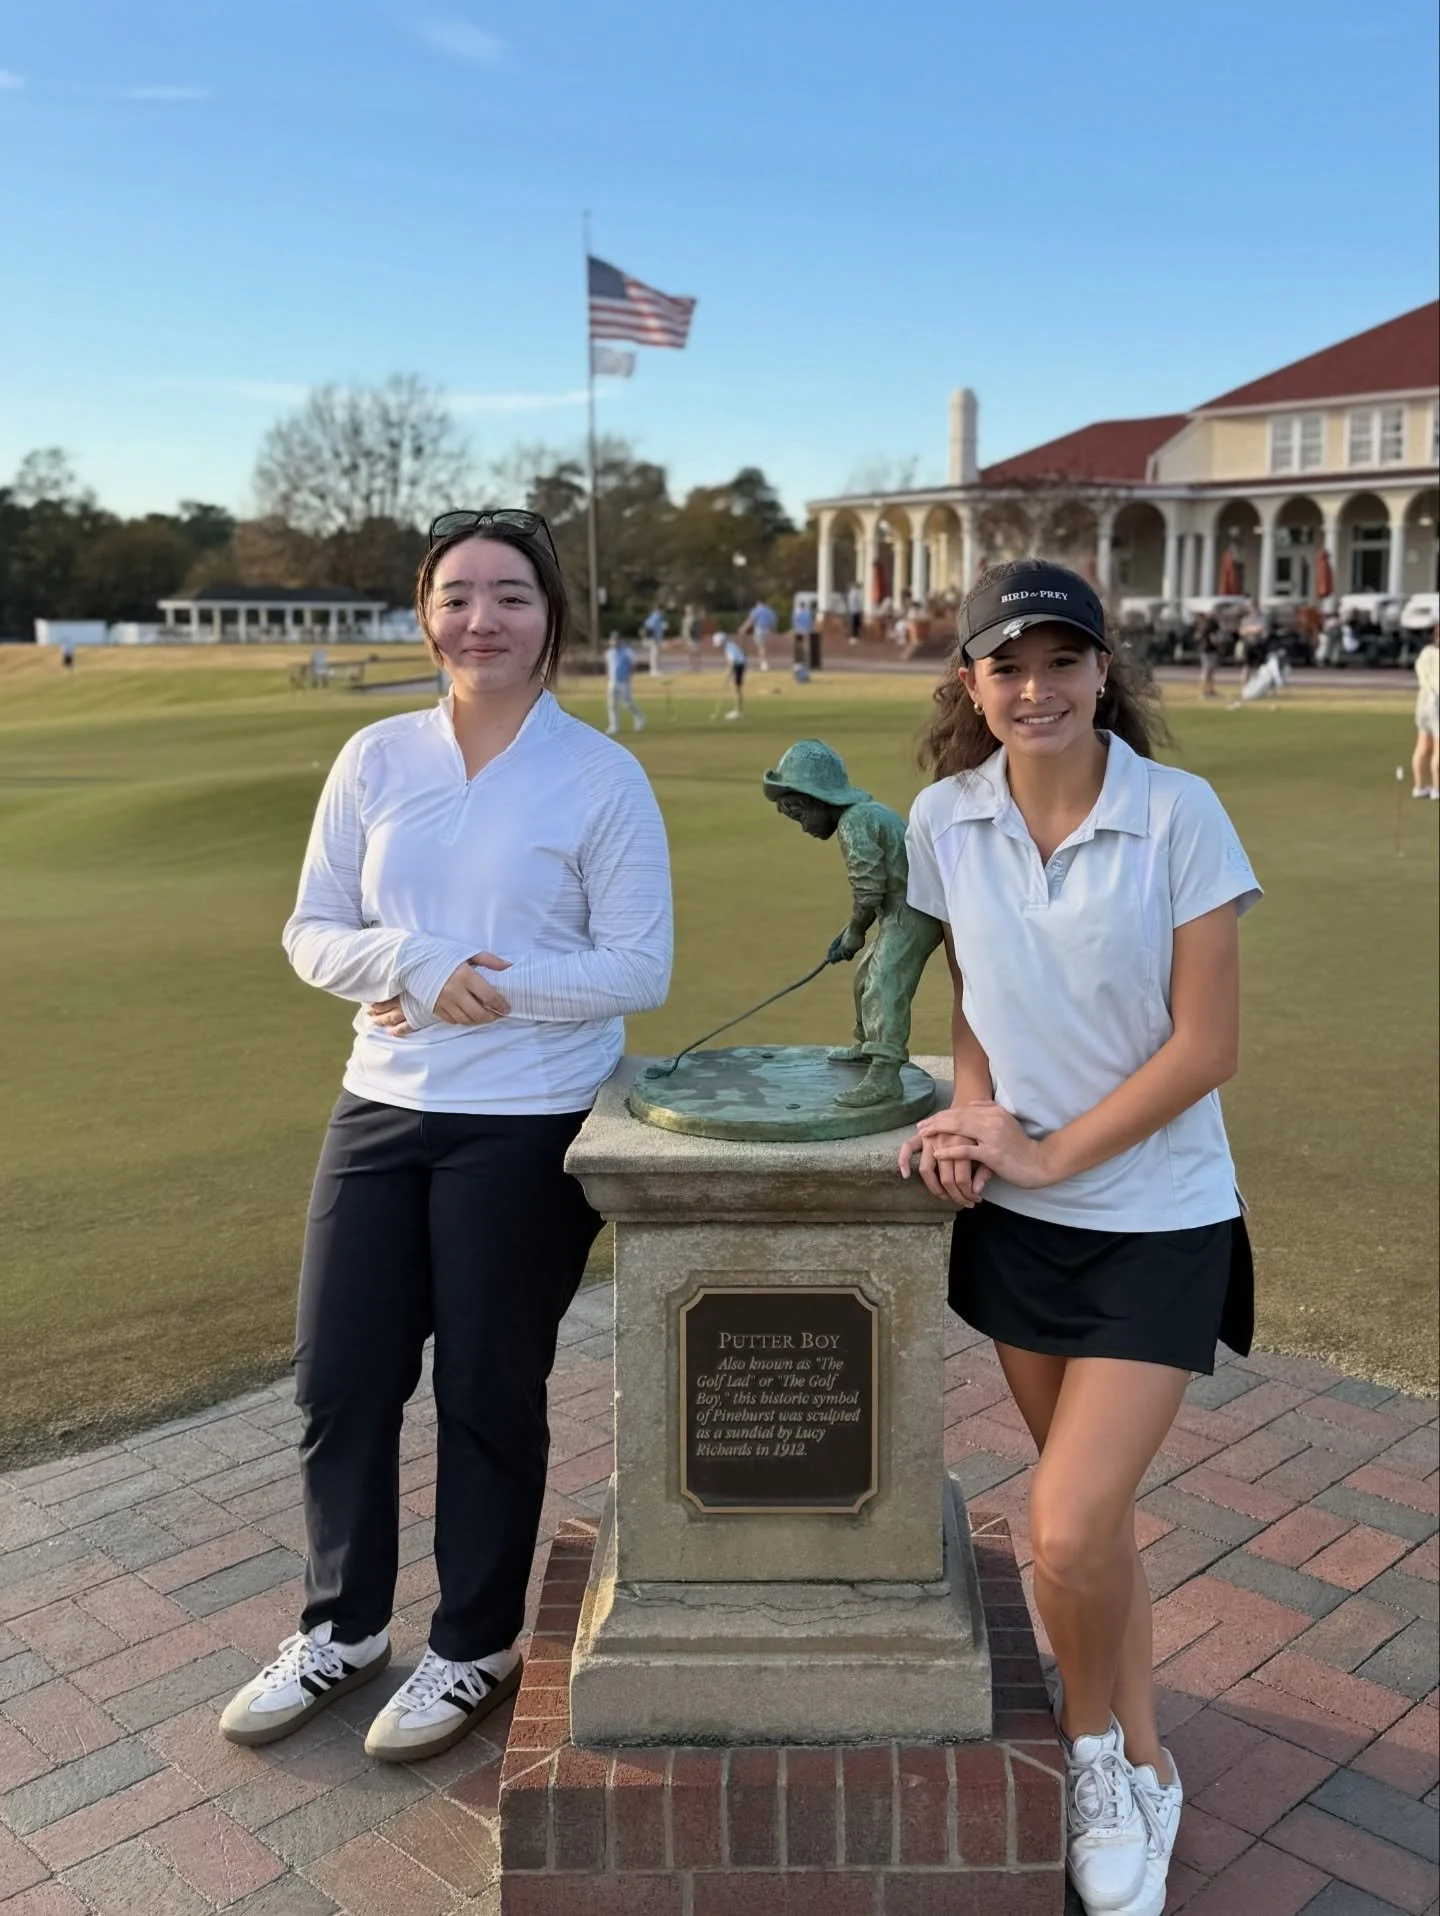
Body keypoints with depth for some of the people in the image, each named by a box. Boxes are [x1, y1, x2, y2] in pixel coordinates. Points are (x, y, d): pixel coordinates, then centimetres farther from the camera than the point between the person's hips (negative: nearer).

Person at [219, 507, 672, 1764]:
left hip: (529, 1129, -4)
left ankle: (475, 1648, 31)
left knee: (489, 1391, 9)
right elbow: (314, 931, 4)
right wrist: (415, 964, -15)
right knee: (341, 1377, 11)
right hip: (381, 1111, 4)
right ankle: (342, 1627, 35)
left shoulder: (603, 778, -7)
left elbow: (639, 970, -9)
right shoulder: (376, 759, 3)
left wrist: (485, 992, -16)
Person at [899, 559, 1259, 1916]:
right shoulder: (945, 821, -4)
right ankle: (1134, 1769, 37)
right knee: (1087, 1515, 15)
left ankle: (1100, 1759, 21)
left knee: (1068, 1533, -9)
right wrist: (975, 1117, -9)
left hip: (1157, 1220, -3)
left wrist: (1048, 1151, -15)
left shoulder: (1179, 814, -15)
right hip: (1018, 1216, 4)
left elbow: (1206, 1048, -14)